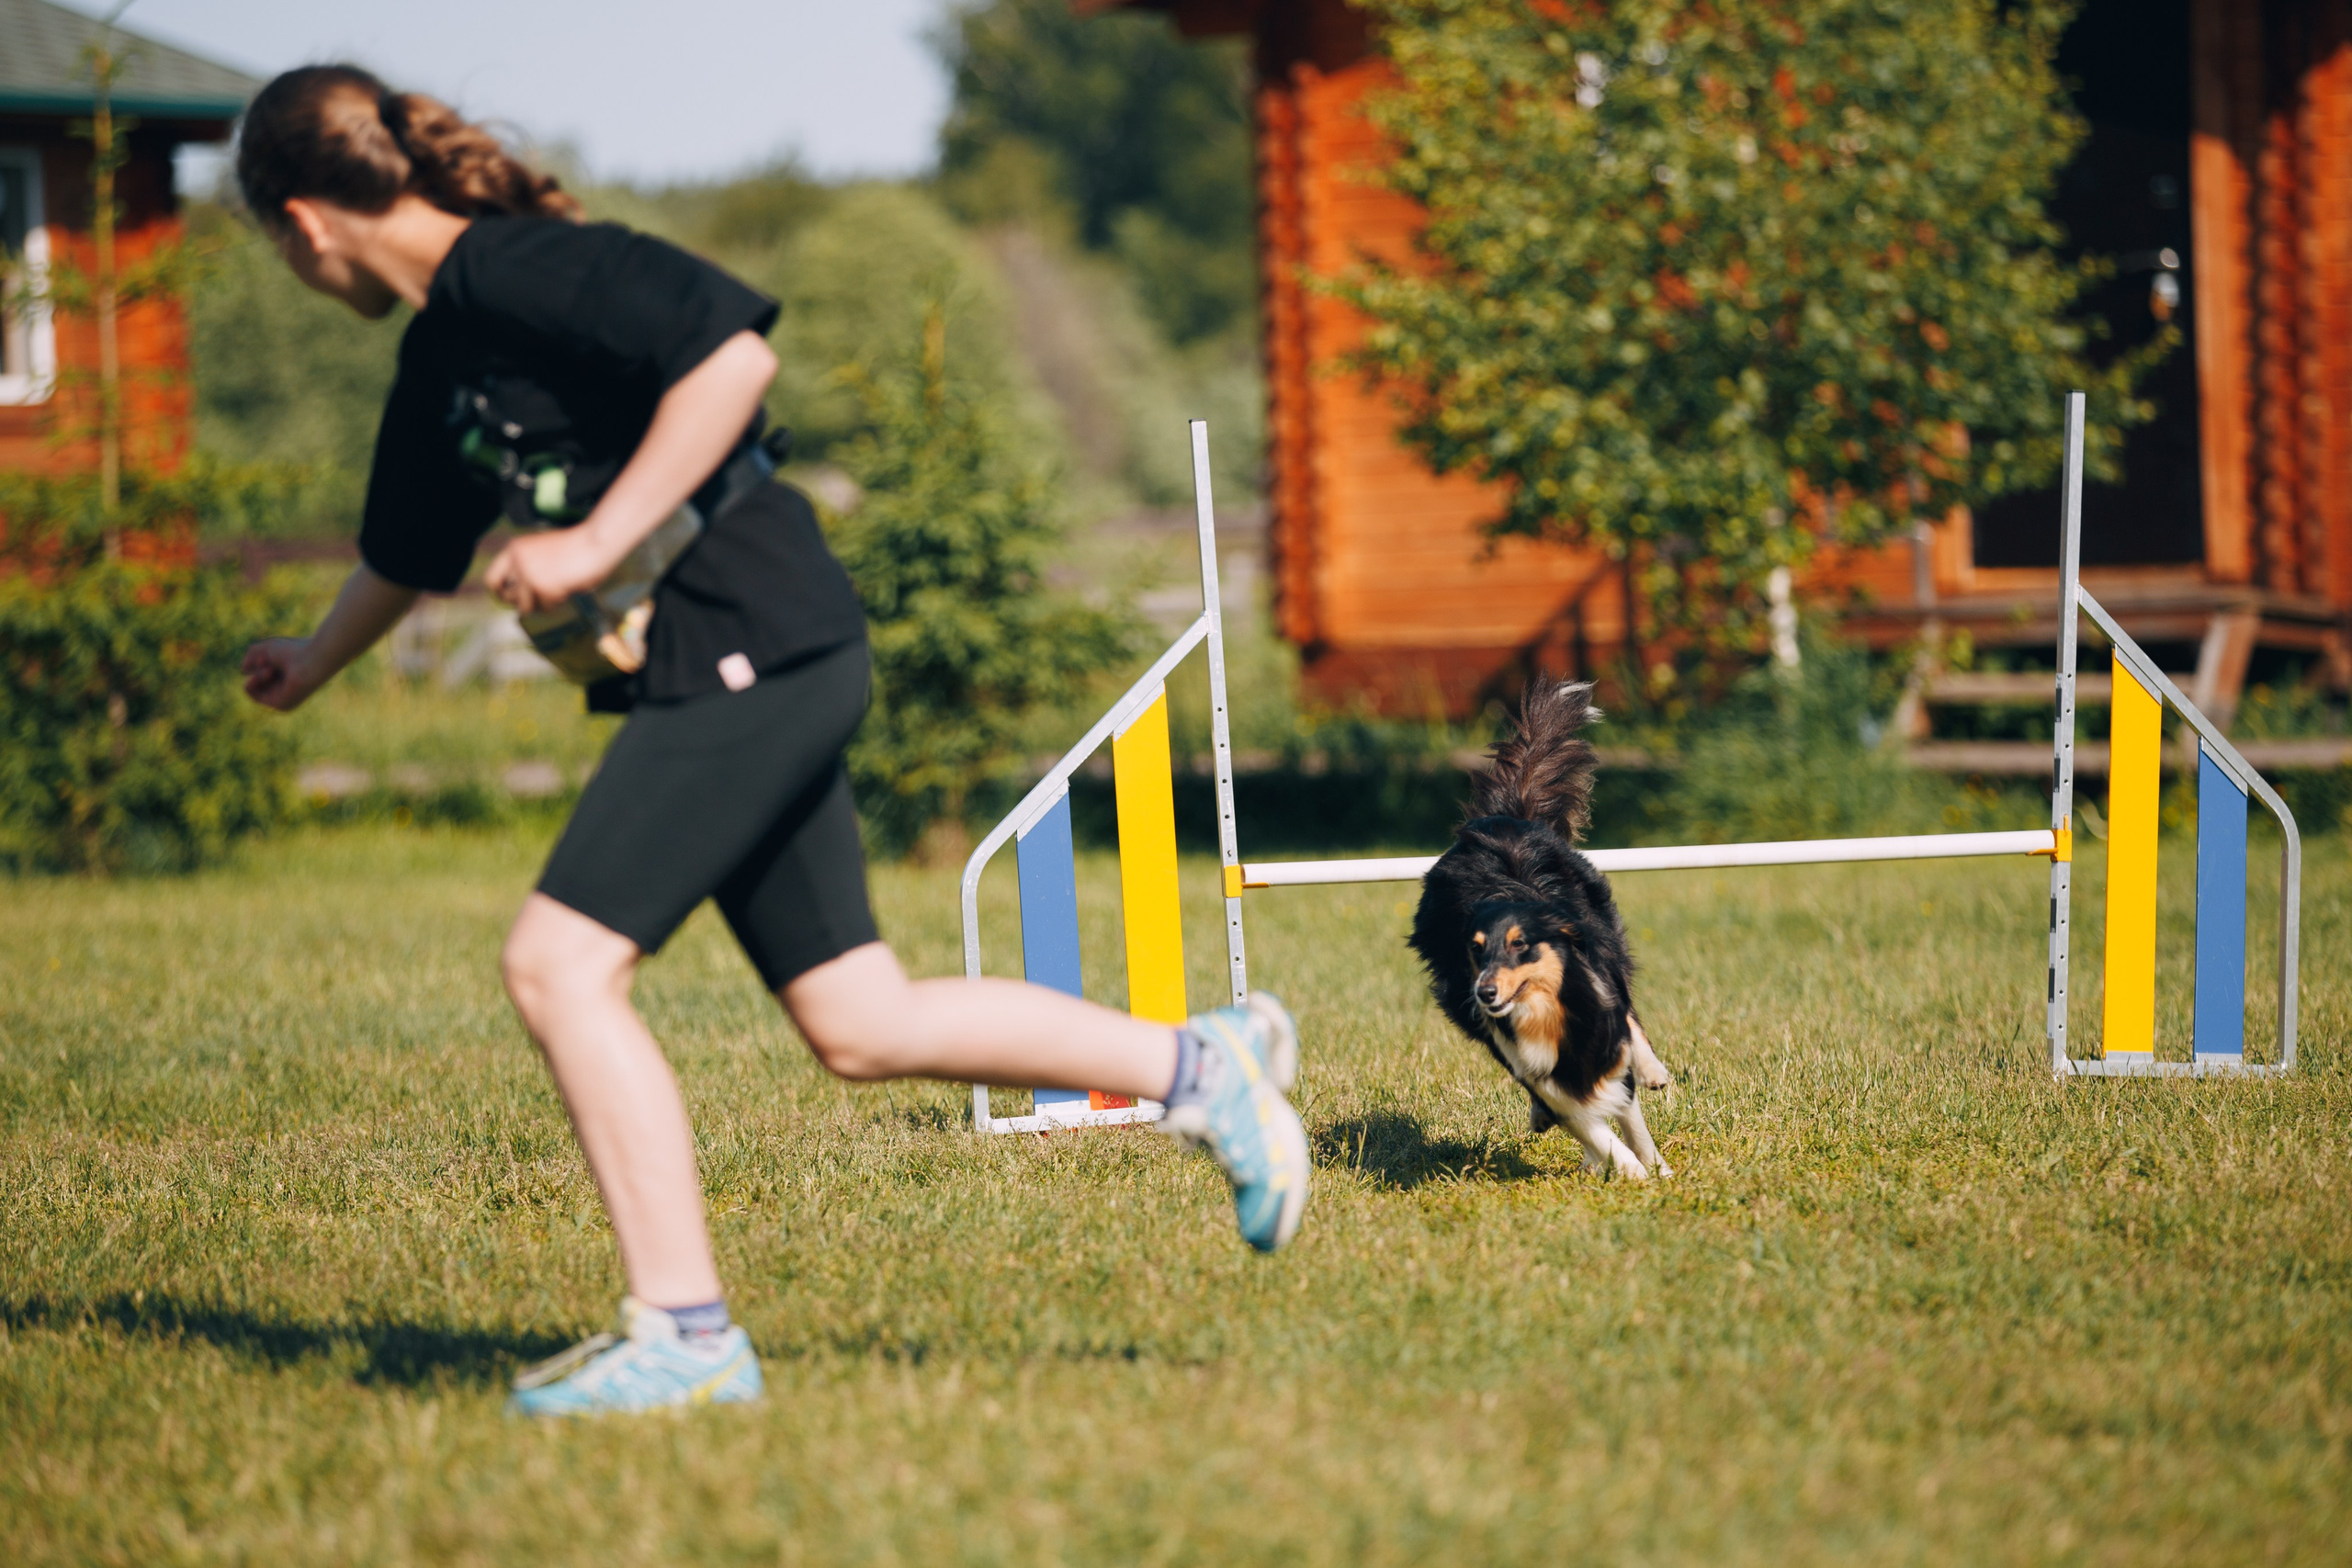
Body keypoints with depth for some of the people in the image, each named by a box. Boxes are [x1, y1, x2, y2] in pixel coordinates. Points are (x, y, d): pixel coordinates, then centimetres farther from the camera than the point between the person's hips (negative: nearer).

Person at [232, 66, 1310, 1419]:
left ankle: (685, 1333, -11)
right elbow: (417, 543, 36)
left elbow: (733, 354, -23)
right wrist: (317, 662, 52)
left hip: (753, 649, -10)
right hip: (716, 674, 10)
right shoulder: (443, 347, 18)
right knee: (858, 1022, 9)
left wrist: (598, 543, -21)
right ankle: (1203, 1066, 18)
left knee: (561, 961, -13)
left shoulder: (520, 272, -12)